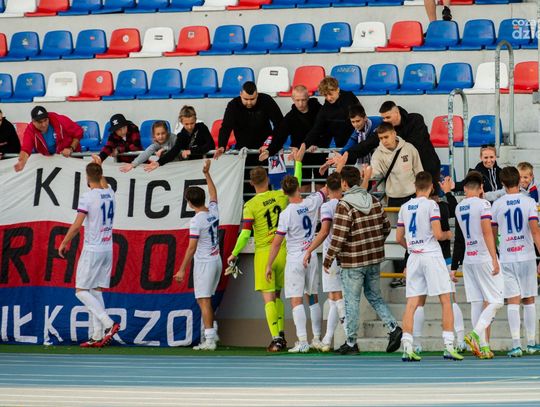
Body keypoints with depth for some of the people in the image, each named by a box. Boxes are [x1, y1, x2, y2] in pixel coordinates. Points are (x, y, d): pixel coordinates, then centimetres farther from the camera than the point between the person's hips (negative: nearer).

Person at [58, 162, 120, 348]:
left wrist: (64, 243, -2)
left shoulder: (87, 197, -14)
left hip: (92, 249, -7)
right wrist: (98, 166, 37)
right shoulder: (109, 193, 5)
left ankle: (108, 324, -16)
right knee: (96, 291, 12)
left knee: (81, 291, -1)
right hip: (107, 248, 7)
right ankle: (97, 336, 7)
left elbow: (76, 225, -14)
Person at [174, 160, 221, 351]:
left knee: (203, 300, -7)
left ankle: (209, 340, -11)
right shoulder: (213, 211, 4)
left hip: (204, 263, -8)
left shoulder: (196, 221, -15)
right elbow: (213, 193, 25)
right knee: (206, 299, 19)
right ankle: (212, 333, 21)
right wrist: (207, 173, 29)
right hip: (216, 260, 8)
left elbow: (192, 248, -15)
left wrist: (182, 269, -10)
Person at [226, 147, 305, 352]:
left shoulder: (250, 206, -11)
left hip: (264, 253, -4)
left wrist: (234, 254, -1)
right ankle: (281, 335, 16)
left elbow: (245, 234, -14)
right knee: (276, 295, 18)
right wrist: (298, 162, 32)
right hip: (283, 251, 4)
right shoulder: (280, 196, 0)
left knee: (269, 298, -3)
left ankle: (276, 339, -10)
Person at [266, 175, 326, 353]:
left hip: (295, 260, -5)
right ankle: (317, 339, 18)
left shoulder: (286, 214, -15)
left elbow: (276, 243, -10)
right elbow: (327, 189, 15)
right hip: (312, 257, 5)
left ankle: (302, 341, -14)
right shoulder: (312, 203, -4)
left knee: (296, 300, -6)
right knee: (313, 298, 14)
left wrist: (269, 265, -1)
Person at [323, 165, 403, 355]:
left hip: (353, 262, -6)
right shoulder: (374, 201, 4)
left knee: (352, 302, 4)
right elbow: (386, 227, 10)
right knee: (375, 297, 18)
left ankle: (351, 343, 10)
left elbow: (338, 237, -19)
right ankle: (393, 327, 1)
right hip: (375, 259, 6)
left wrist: (328, 260, -8)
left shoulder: (344, 206, -16)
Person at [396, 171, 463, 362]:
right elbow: (438, 234, -13)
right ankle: (449, 346, -3)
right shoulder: (431, 205, -7)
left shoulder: (405, 207, 9)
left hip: (414, 258, 5)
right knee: (446, 301, 2)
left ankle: (407, 347, -5)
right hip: (432, 255, -5)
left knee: (411, 304, 3)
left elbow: (399, 238, 14)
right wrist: (447, 235, 8)